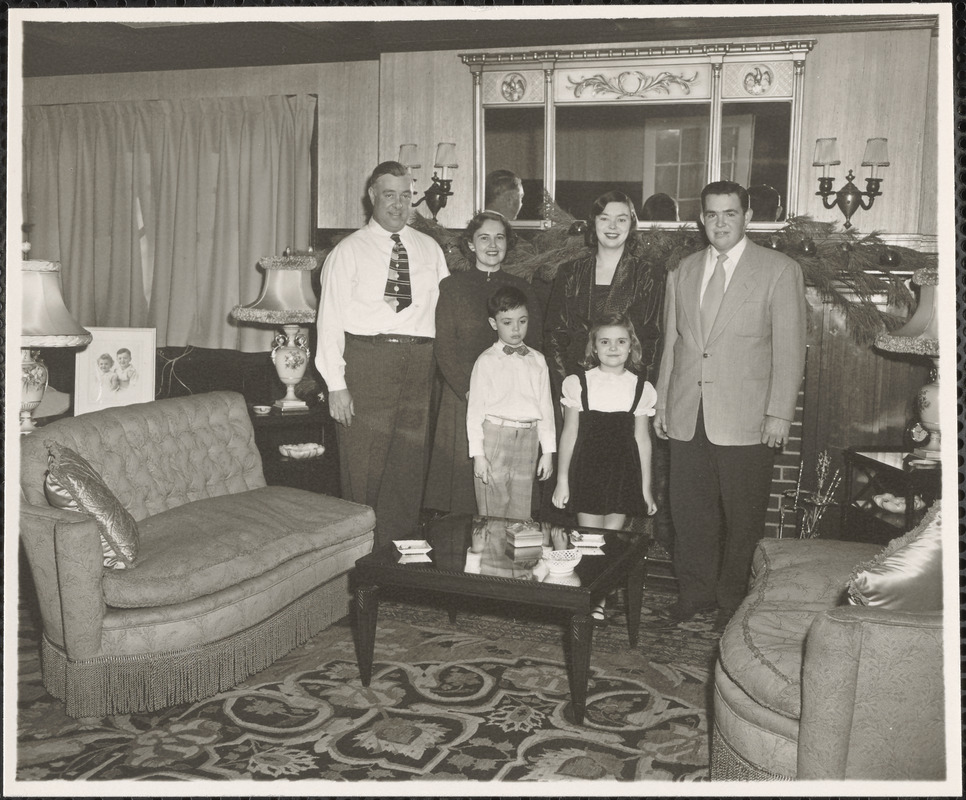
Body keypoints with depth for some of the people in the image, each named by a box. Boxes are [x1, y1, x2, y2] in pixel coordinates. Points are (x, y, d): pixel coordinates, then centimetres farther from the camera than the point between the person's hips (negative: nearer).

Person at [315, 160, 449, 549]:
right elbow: (330, 318, -1)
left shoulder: (429, 249, 15)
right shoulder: (349, 251, 4)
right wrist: (336, 384, -9)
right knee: (363, 464, -1)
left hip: (420, 361, 4)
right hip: (367, 360, -3)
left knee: (410, 462, 8)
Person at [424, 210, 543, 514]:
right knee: (463, 471, -4)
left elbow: (533, 348, 8)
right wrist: (472, 393, -12)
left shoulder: (521, 289, 12)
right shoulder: (451, 287, 5)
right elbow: (444, 348, -1)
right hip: (462, 399, -2)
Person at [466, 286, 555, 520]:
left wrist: (548, 451, 9)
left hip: (528, 438, 3)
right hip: (494, 436, -3)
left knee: (521, 513, 7)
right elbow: (475, 409, -1)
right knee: (492, 511, 1)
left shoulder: (537, 360, 10)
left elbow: (545, 407, 11)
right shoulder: (487, 361, 0)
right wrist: (478, 454, -6)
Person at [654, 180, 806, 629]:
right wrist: (662, 403, 12)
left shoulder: (780, 271, -1)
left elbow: (789, 348, -4)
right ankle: (694, 592, 26)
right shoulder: (682, 273, 13)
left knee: (743, 517, 6)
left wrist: (779, 413, -9)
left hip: (745, 418, -4)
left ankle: (733, 602, 22)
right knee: (689, 511, 10)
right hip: (687, 416, 4)